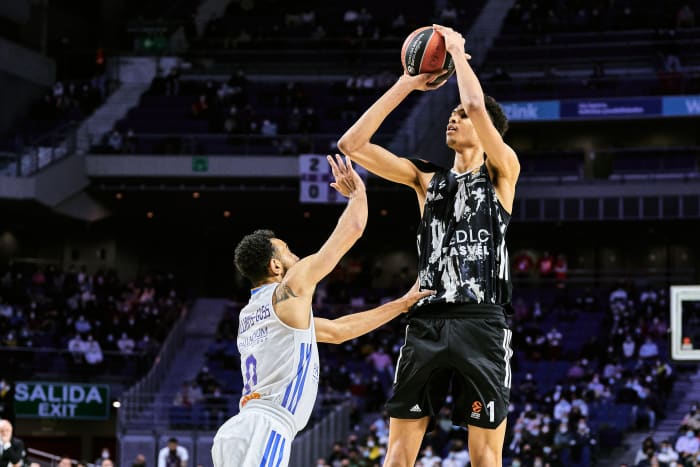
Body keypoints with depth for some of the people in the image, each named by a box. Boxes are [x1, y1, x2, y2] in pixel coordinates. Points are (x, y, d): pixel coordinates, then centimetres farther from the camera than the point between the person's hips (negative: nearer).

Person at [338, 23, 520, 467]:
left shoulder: (502, 172, 5)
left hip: (481, 325, -4)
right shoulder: (427, 179, 17)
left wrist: (457, 49, 1)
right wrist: (407, 84, 9)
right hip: (427, 324, 4)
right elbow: (353, 144, 8)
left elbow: (477, 107, -13)